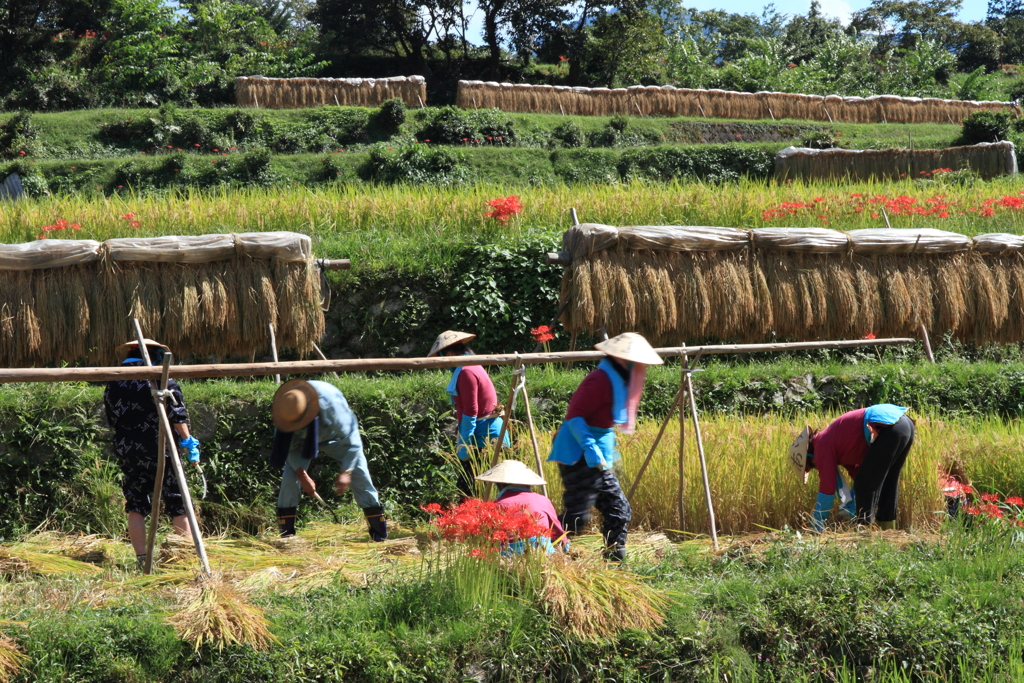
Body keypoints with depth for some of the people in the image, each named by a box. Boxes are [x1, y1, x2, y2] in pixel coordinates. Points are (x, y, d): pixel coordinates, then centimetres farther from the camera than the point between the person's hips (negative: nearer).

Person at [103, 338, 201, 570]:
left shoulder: (113, 384, 10)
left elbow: (112, 419, 14)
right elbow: (176, 414, -11)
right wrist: (188, 442, -6)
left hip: (126, 451, 4)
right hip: (159, 449, -4)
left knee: (135, 506, 7)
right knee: (177, 503, 2)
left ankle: (142, 559, 2)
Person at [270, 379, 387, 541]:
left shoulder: (331, 405, -42)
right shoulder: (286, 409, -32)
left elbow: (351, 441, -30)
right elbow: (291, 447, -18)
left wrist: (345, 472, -34)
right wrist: (302, 475, -27)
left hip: (337, 437, -2)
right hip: (304, 439, 2)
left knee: (360, 476, -10)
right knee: (289, 478, -15)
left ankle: (380, 534, -1)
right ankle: (286, 534, -8)